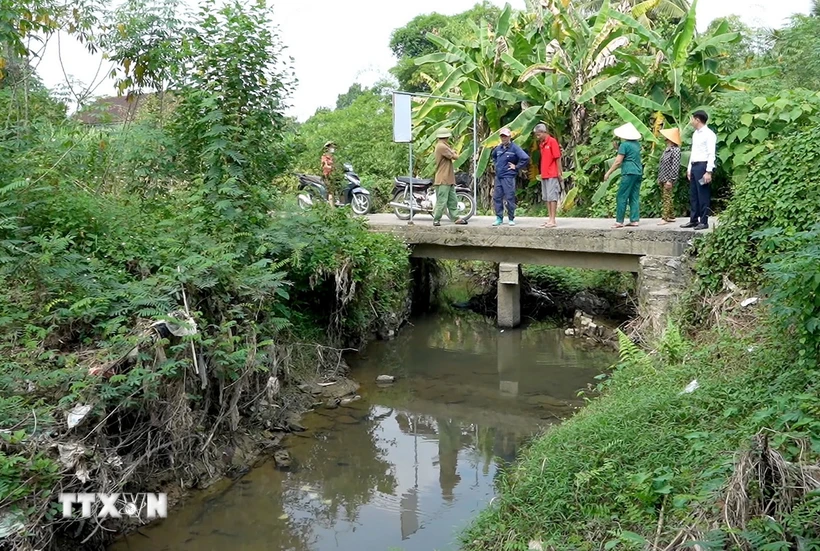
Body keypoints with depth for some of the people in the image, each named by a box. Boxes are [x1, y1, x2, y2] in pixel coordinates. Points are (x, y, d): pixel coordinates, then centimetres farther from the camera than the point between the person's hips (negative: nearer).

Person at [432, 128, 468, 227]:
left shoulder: (443, 146, 19)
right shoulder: (442, 146, -15)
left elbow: (452, 154, 18)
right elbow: (455, 157, -13)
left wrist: (453, 153, 0)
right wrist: (454, 153, 5)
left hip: (449, 179, 10)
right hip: (443, 180, -10)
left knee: (452, 200, 10)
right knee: (442, 201, -8)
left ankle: (456, 218, 12)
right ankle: (436, 220, -3)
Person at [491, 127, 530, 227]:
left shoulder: (514, 148, -9)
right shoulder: (498, 148, 10)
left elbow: (526, 158, -19)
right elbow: (493, 156, 34)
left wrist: (516, 167, -12)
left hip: (508, 177, -6)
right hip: (498, 176, 6)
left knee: (510, 198, -2)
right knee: (497, 197, 6)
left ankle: (511, 219, 7)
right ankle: (499, 218, 14)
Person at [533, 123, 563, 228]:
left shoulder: (552, 141, -9)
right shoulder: (541, 144, 13)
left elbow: (558, 158, -10)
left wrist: (560, 173, -11)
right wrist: (542, 173, 10)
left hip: (552, 175, -8)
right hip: (544, 175, 8)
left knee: (552, 197, -6)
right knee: (546, 198, 9)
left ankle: (553, 220, -4)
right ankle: (550, 219, 14)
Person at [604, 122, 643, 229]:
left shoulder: (624, 145, -9)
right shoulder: (637, 144, 14)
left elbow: (618, 161, -11)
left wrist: (608, 173, -4)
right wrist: (617, 148, 19)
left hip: (629, 173, -8)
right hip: (638, 173, 8)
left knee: (621, 197, -4)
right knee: (635, 197, 8)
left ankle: (619, 221, -5)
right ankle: (635, 220, 6)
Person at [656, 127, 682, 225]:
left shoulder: (675, 150, -14)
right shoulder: (666, 149, 13)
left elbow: (675, 166, -19)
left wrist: (671, 180, -21)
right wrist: (659, 177, 18)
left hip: (668, 179, -9)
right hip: (663, 178, 9)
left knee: (667, 198, -7)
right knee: (666, 198, 12)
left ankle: (664, 218, -7)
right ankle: (671, 216, 20)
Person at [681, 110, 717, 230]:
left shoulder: (709, 134, -10)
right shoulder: (695, 134, 17)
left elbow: (711, 154, -15)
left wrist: (709, 172, -20)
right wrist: (689, 168, 19)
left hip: (703, 166, -9)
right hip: (694, 166, 9)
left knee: (703, 195, -5)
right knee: (693, 195, 11)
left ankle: (704, 221, -1)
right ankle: (693, 220, 17)